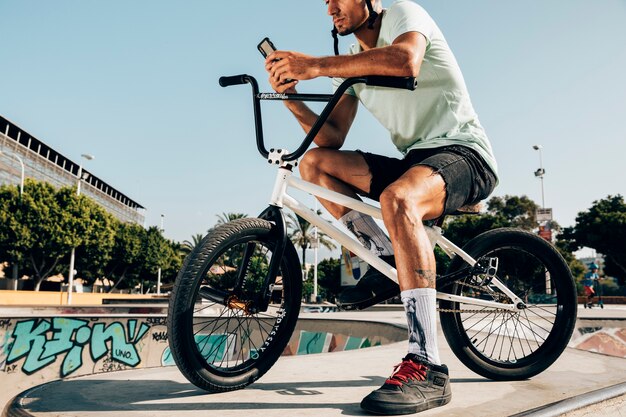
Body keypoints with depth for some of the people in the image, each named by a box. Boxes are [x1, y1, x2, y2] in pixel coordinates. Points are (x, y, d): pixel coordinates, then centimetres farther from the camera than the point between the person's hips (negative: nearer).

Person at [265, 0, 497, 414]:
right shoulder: (352, 64, 16)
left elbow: (405, 60, -30)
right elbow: (332, 138, 6)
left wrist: (316, 65, -31)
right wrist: (291, 96, -8)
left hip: (464, 153, -7)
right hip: (415, 161, 7)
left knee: (396, 198, -38)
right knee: (314, 163, -4)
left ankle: (427, 367, -39)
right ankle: (387, 258, -7)